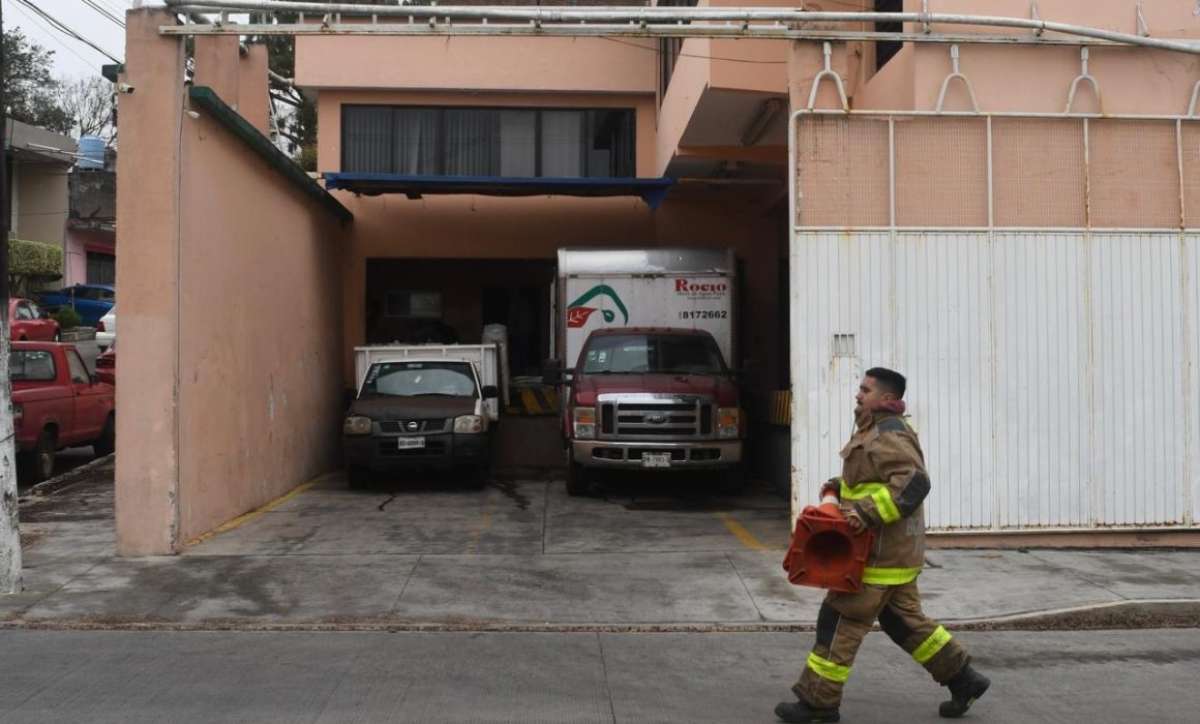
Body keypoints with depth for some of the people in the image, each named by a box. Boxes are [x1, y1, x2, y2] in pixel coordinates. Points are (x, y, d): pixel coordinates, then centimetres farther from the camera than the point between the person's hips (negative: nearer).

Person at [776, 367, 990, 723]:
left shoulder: (888, 436, -17)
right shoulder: (876, 432, 16)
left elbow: (914, 483, -28)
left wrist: (867, 512, -32)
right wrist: (841, 486, 12)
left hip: (881, 552, -11)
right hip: (896, 549, 11)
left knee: (840, 621, -4)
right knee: (904, 620, 19)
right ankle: (963, 679, 27)